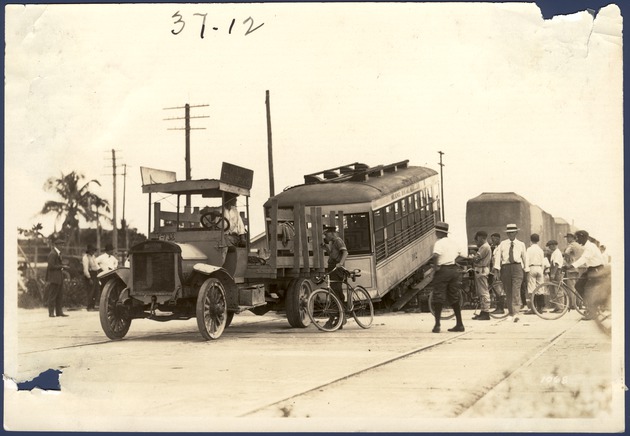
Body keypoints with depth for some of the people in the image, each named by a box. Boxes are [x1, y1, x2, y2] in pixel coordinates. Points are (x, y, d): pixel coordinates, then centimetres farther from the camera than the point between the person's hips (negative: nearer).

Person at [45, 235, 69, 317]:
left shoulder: (58, 253, 16)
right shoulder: (52, 254, -15)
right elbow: (51, 266, -20)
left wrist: (62, 266, 8)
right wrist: (61, 266, -17)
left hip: (59, 278, 10)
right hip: (54, 278, -10)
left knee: (59, 296, 11)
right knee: (52, 295, -4)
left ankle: (59, 312, 15)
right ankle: (51, 312, 0)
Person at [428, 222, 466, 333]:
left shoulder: (439, 243, -10)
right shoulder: (452, 242, 14)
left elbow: (436, 256, -26)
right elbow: (459, 256, 17)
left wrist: (435, 266, -14)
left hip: (443, 270, -7)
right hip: (454, 269, 7)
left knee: (438, 298, -1)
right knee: (454, 299, 13)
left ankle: (437, 325, -4)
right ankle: (459, 324, 13)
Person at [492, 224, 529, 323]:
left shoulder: (521, 244, 12)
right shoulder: (502, 244, 11)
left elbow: (525, 257, 18)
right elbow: (498, 256, 4)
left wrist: (526, 269, 15)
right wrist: (496, 268, -7)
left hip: (517, 267, -2)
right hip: (505, 268, 2)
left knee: (516, 290, -15)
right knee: (508, 292, 6)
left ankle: (516, 313, -23)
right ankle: (511, 313, 16)